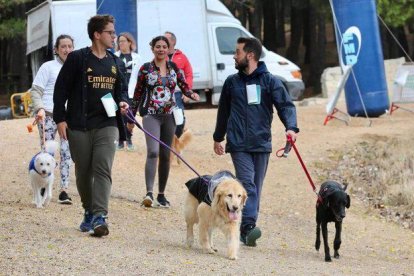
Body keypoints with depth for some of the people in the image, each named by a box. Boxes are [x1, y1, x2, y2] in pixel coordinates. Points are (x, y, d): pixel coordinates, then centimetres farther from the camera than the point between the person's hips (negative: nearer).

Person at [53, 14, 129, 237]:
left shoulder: (115, 63, 11)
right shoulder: (77, 58, -4)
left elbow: (121, 89, 24)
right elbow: (61, 89, -3)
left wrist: (123, 102, 1)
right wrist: (60, 119, -8)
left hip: (107, 126, 2)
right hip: (79, 127, -2)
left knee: (103, 170, -13)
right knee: (83, 172, 8)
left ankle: (100, 216, -20)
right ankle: (89, 212, 26)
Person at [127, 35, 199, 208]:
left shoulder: (173, 68, 9)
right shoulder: (145, 69, 1)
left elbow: (183, 85, 9)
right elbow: (138, 93, 4)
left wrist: (191, 94, -13)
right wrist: (131, 116, 5)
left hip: (169, 115, 4)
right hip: (151, 115, -4)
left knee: (165, 155, 7)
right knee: (153, 152, -20)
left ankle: (161, 194, 16)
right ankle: (149, 193, -28)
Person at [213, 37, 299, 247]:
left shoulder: (270, 81, 4)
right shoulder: (232, 82, 12)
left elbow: (286, 105, -4)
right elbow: (223, 111, 23)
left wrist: (291, 127, -22)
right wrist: (218, 138, 29)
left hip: (262, 143, 1)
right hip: (238, 144, 0)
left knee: (255, 188, 6)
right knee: (247, 182, -17)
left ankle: (246, 231, 14)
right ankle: (248, 226, -28)